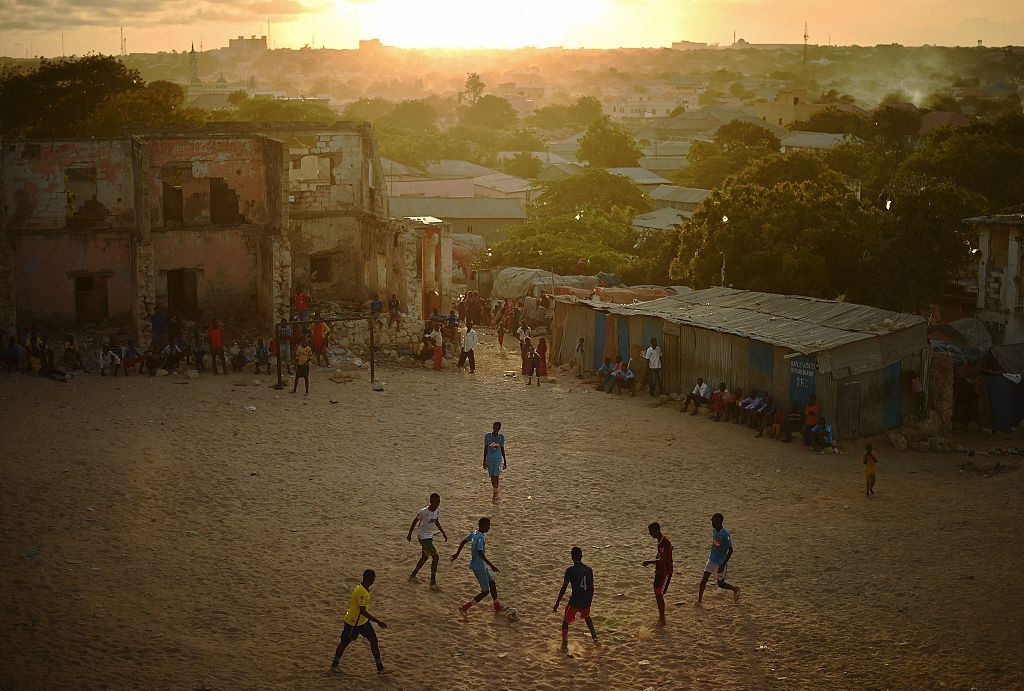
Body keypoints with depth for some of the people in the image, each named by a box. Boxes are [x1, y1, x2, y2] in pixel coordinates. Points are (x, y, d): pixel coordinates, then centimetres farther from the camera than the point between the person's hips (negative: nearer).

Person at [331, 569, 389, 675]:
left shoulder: (365, 589, 1)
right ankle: (334, 665, 31)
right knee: (344, 643, 10)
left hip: (363, 621, 9)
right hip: (352, 622, -9)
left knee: (373, 640, 2)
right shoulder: (361, 591, -30)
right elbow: (363, 611, -33)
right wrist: (378, 622, -33)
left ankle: (380, 668, 6)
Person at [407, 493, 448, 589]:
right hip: (423, 537, -8)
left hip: (429, 536, 8)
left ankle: (413, 576, 38)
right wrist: (409, 534, 0)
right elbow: (415, 521, -9)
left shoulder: (437, 510, -2)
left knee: (425, 557, 21)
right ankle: (433, 583, -4)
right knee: (435, 557, -11)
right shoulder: (423, 512, -24)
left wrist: (443, 533, 17)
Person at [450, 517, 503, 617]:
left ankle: (497, 606, 36)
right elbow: (480, 554, -30)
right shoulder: (480, 537, -23)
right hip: (479, 567, -10)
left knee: (492, 582, 22)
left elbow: (463, 541, 16)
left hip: (481, 565, 10)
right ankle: (464, 608, -4)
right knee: (485, 591, -2)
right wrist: (491, 565, -26)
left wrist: (457, 554, 28)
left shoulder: (474, 533, 4)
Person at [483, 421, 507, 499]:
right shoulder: (487, 436, -4)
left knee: (496, 476, -10)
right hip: (490, 459, 1)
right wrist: (484, 461, 2)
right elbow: (485, 449, 2)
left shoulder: (501, 437, -2)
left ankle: (495, 493, 1)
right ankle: (496, 492, 27)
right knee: (492, 476, 9)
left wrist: (505, 462, 8)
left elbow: (502, 449, 6)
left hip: (498, 459, -1)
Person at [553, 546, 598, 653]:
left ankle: (565, 646, 12)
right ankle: (594, 637, 26)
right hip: (586, 602, 5)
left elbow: (564, 588, -11)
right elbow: (591, 588, 11)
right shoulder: (589, 570, 3)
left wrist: (557, 603, -4)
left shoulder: (570, 570, -11)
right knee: (586, 616, 35)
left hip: (574, 602, -5)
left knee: (566, 622, 15)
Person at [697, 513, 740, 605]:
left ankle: (736, 590, 31)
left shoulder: (725, 534, -25)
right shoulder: (714, 530, -2)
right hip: (712, 559, 6)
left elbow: (730, 550, -23)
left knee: (720, 584, 6)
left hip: (720, 563, -6)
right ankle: (699, 599, 6)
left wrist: (723, 565, -25)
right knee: (704, 578, -3)